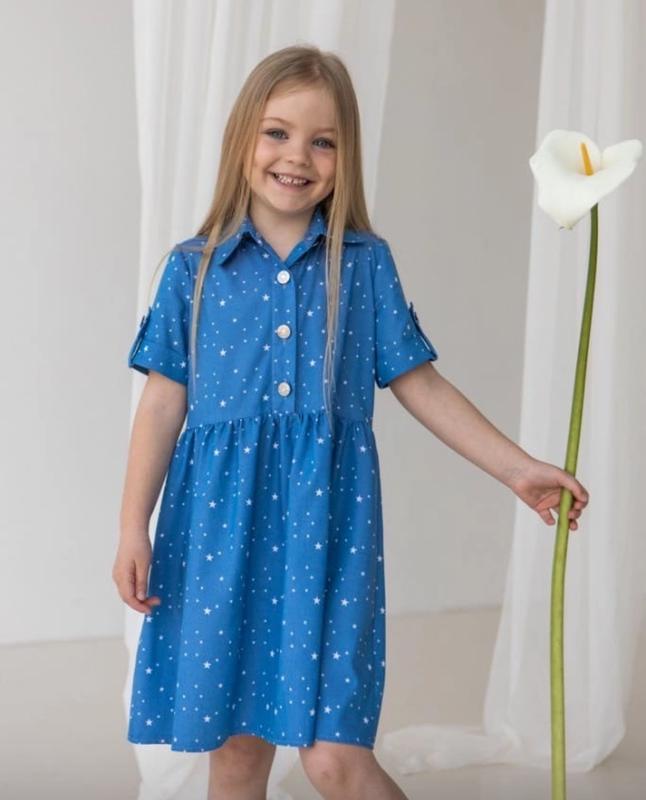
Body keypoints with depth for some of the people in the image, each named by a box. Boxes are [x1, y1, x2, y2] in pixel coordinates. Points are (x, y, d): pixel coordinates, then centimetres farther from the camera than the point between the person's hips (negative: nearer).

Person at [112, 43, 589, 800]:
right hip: (223, 518, 1)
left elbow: (419, 384, 8)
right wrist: (133, 529, 2)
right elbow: (164, 402, 5)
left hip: (327, 520, -1)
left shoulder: (366, 264, 5)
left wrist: (518, 468, 4)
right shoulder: (193, 268, 5)